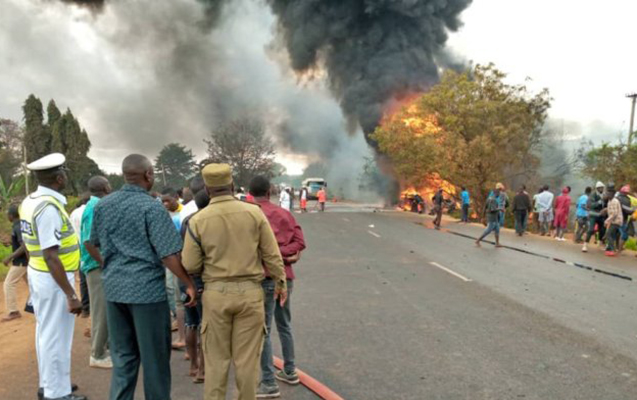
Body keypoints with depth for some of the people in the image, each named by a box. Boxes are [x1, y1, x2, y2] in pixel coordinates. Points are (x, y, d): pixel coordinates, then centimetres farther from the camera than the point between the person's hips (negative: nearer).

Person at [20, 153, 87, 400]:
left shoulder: (29, 202, 6)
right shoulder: (49, 207, -23)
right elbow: (51, 256, -27)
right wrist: (71, 294, -25)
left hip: (37, 275, 10)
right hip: (54, 279, -10)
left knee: (45, 332, 20)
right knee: (56, 337, 2)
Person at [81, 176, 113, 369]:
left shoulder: (98, 205, 11)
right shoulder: (95, 207, -17)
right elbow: (89, 242, -24)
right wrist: (105, 263, -18)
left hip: (103, 265, 9)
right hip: (97, 267, -9)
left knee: (109, 309, 17)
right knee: (101, 311, -1)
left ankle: (107, 346, 29)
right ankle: (98, 355, 9)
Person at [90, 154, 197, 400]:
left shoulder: (103, 205, 6)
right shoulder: (152, 208, -13)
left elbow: (96, 244, 18)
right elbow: (168, 255, -17)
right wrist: (189, 283, -8)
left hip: (114, 288, 6)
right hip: (147, 289, -6)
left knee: (122, 356, 15)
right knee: (154, 357, 8)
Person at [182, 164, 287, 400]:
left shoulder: (198, 220, -6)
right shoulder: (254, 212, -6)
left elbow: (190, 266, -3)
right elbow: (272, 254, -3)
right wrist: (280, 281, 11)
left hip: (216, 293, 0)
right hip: (250, 292, 0)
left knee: (216, 358, 12)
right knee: (247, 358, 9)